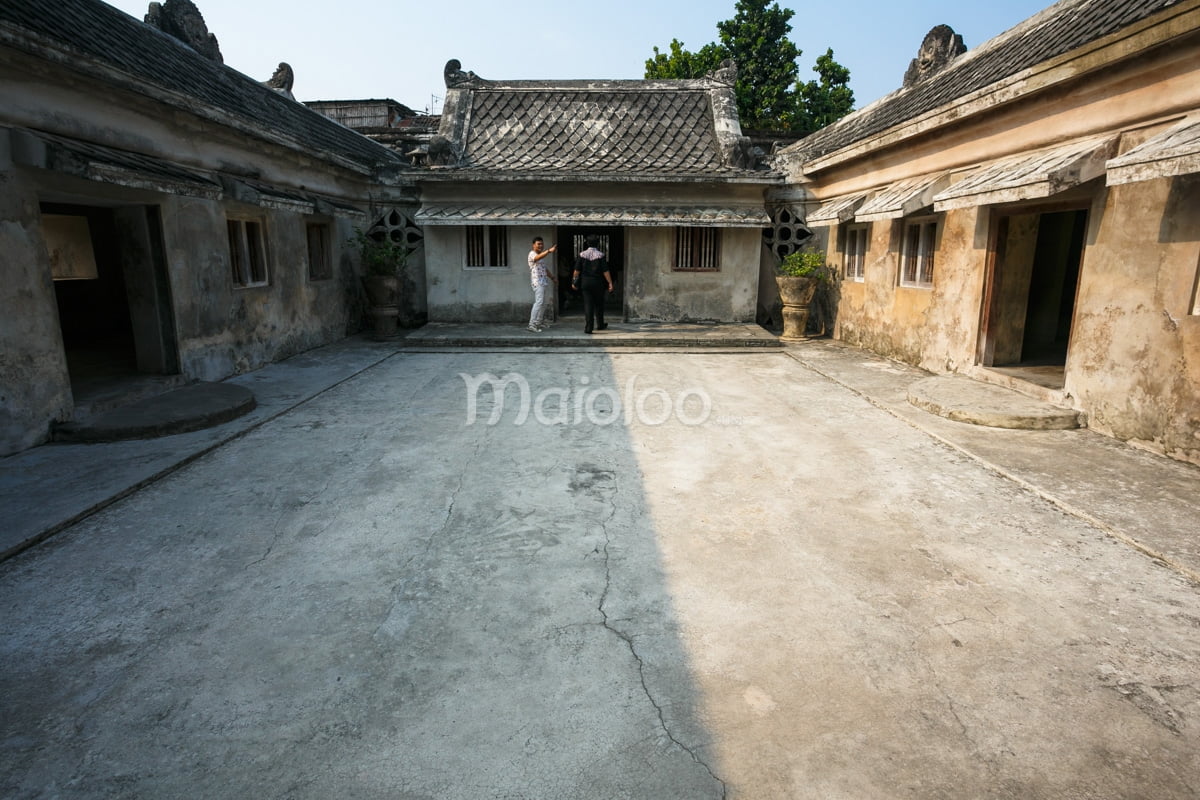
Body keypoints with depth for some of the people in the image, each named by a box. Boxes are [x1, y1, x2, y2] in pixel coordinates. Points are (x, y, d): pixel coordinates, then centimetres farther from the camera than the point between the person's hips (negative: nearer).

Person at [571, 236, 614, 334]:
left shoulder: (582, 255, -1)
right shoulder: (601, 255, -7)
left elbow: (577, 270, -2)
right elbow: (605, 271, -10)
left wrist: (574, 282, 8)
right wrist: (610, 283, -7)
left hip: (585, 283, 1)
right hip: (598, 283, -1)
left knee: (588, 305, 1)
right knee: (599, 305, 15)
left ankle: (588, 328, -5)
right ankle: (600, 325, 28)